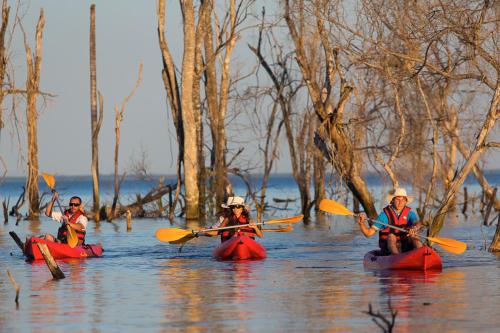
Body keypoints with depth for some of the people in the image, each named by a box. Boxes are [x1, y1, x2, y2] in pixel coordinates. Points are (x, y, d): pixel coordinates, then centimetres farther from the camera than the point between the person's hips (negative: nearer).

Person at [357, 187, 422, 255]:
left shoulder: (409, 213, 7)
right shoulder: (385, 215, 3)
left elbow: (418, 223, -15)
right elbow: (368, 233, 0)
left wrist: (415, 228, -38)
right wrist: (361, 223, -19)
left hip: (405, 247, 1)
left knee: (413, 236, -23)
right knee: (391, 236, -29)